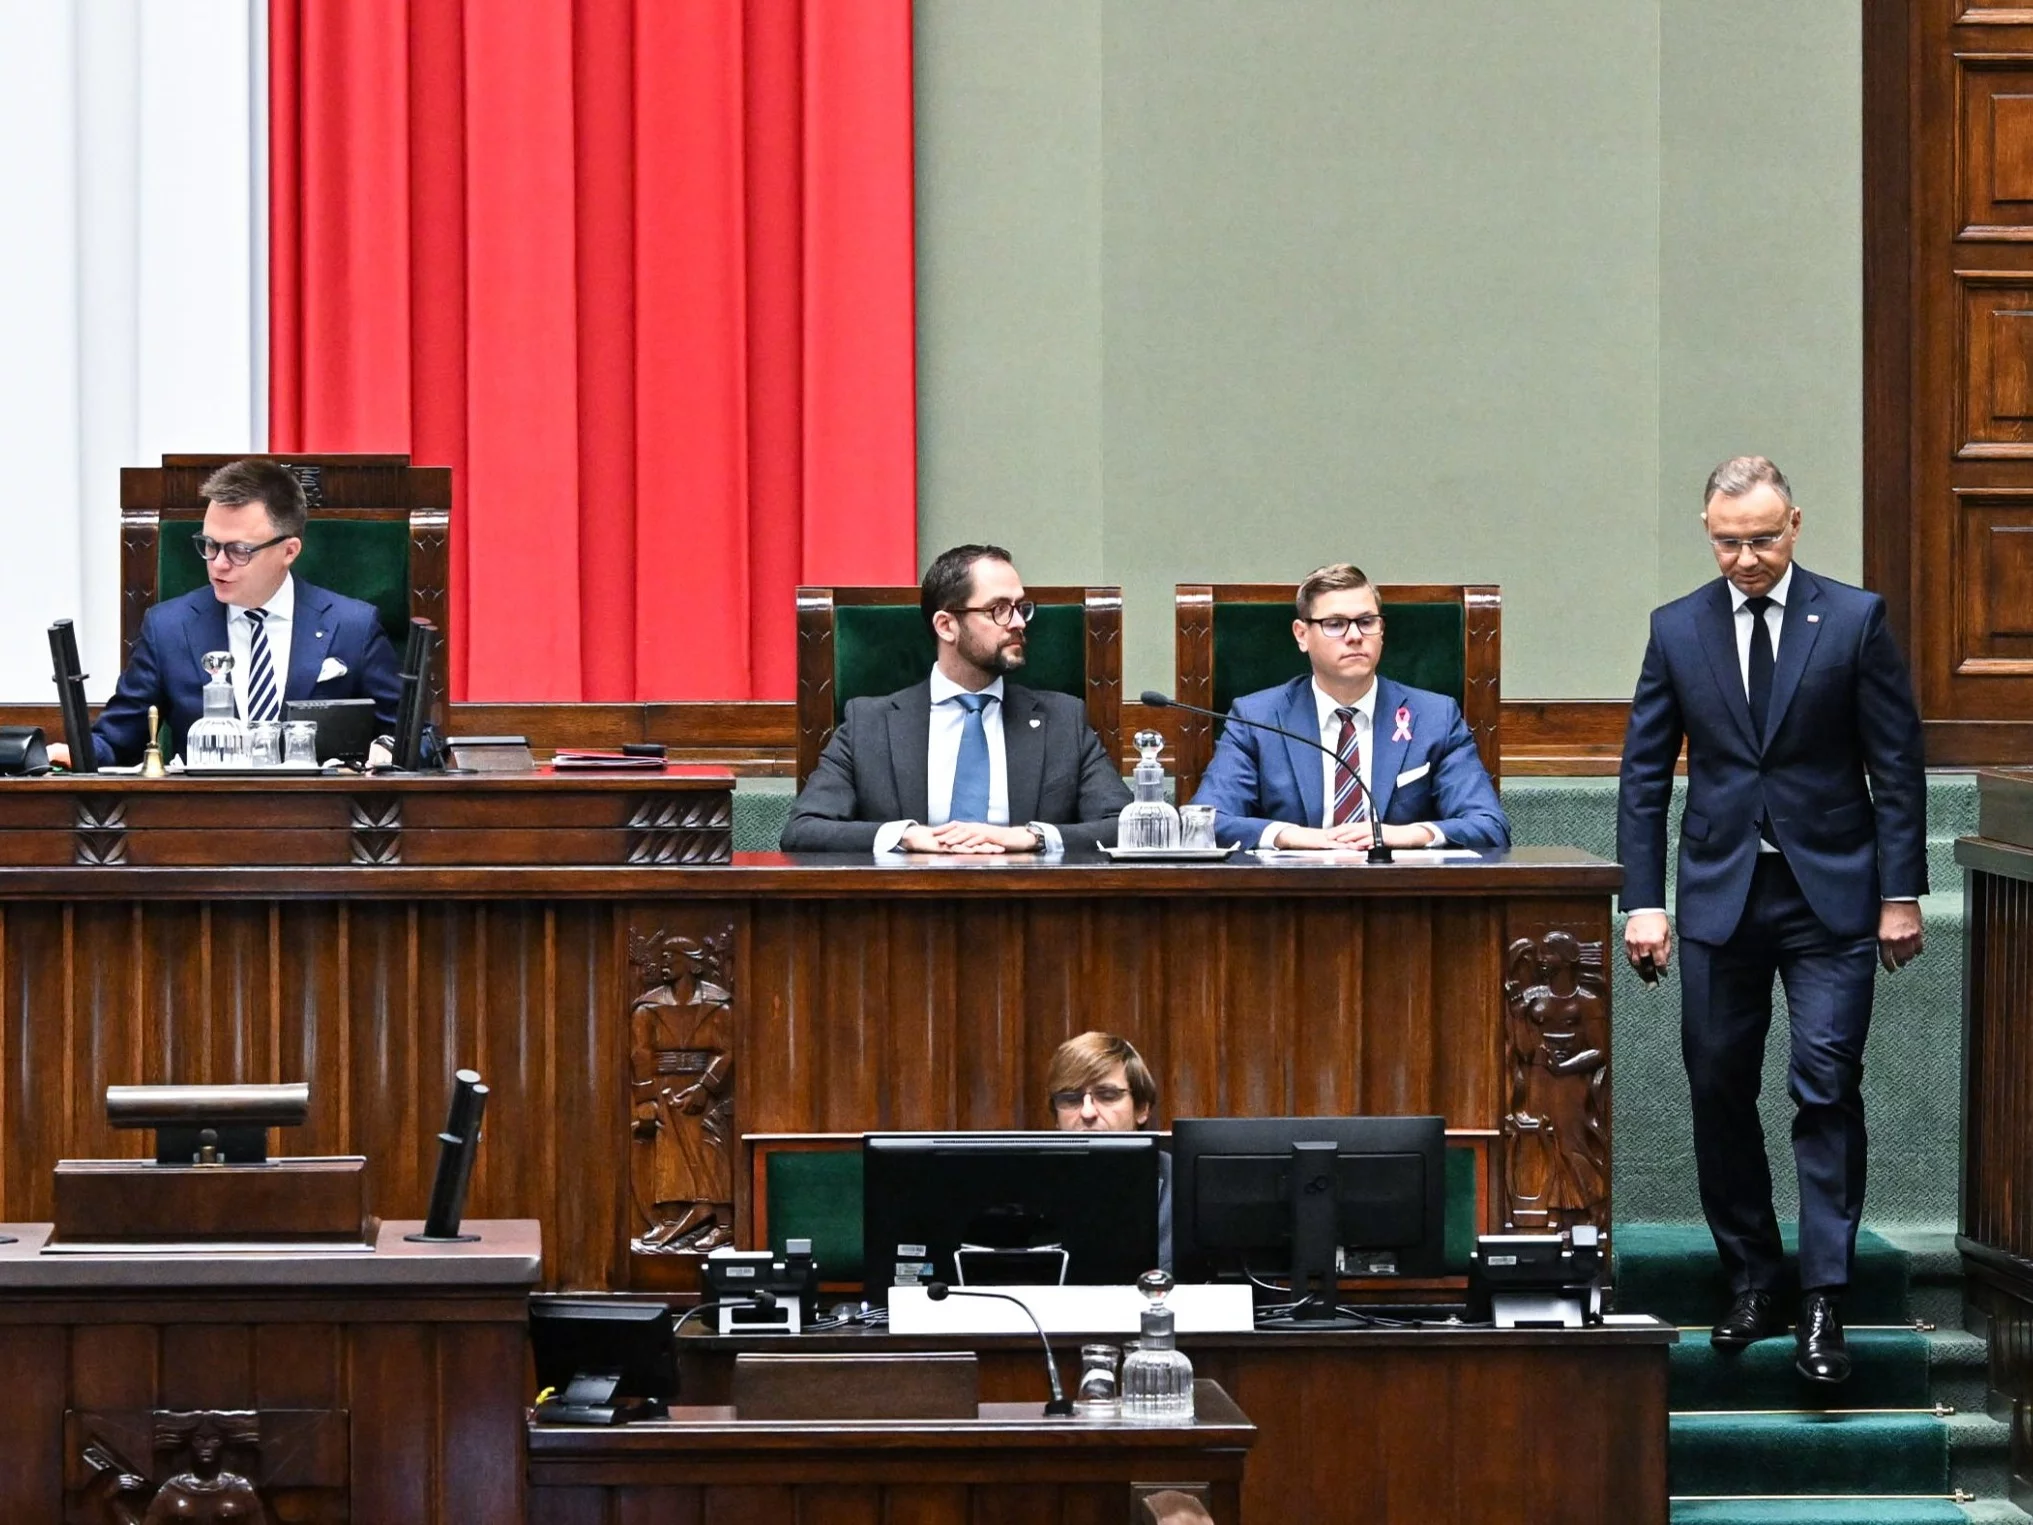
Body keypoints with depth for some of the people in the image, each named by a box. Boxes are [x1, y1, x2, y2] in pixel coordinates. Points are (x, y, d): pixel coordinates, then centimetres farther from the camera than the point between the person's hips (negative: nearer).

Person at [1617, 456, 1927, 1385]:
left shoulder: (1855, 619, -2)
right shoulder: (1677, 630, 5)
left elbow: (1897, 764, 0)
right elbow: (1644, 775, 7)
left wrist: (1901, 893, -4)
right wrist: (1644, 901, 0)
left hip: (1831, 893, -3)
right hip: (1721, 892, 3)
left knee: (1827, 1087, -10)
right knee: (1719, 1095, 5)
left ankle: (1823, 1301, -10)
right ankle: (1752, 1282, 17)